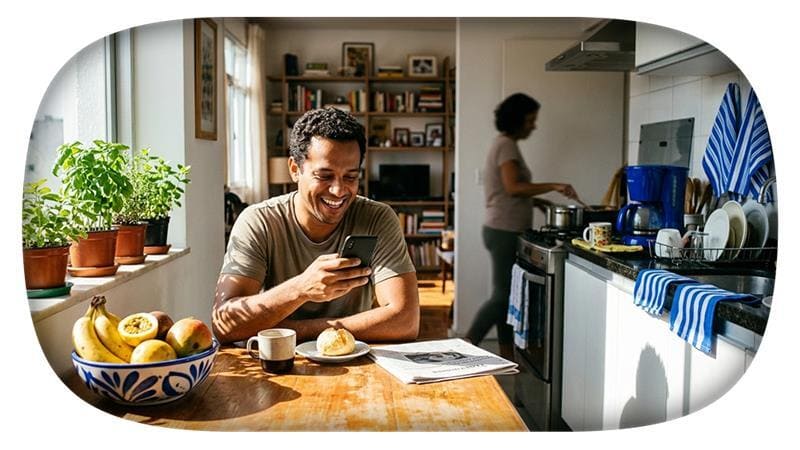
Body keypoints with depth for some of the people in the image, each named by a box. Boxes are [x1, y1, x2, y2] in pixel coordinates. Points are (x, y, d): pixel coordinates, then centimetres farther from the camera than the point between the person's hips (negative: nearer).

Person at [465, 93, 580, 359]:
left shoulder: (504, 144, 18)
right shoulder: (507, 145, -12)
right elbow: (513, 187, -24)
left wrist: (539, 199, 14)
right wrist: (553, 186, -24)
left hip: (503, 231, 10)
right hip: (504, 231, -10)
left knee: (506, 295, 12)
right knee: (502, 295, -7)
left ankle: (507, 357, 19)